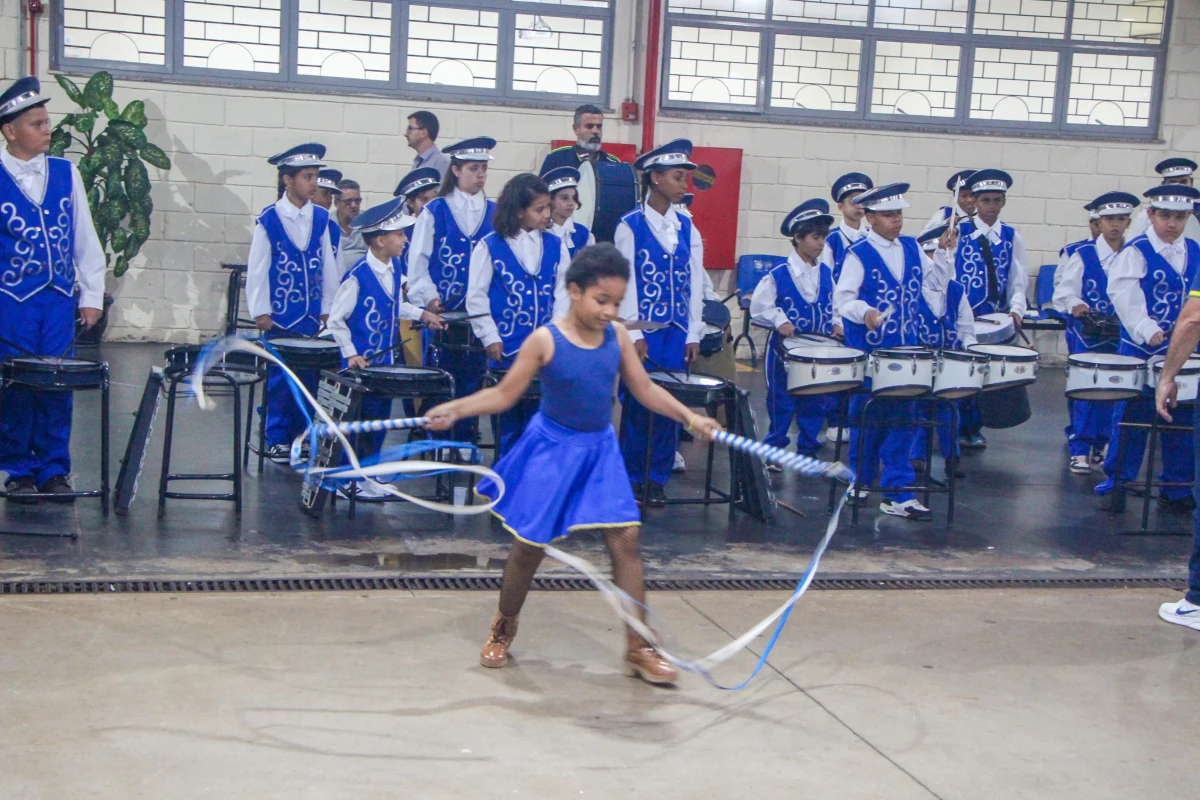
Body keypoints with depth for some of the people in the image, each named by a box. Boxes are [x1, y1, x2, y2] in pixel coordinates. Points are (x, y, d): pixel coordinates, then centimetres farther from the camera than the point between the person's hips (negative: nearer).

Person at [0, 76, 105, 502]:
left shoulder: (66, 173, 6)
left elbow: (85, 239, 10)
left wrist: (92, 296, 7)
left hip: (60, 299, 3)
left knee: (58, 387, 3)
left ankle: (54, 470, 14)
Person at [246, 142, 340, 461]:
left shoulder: (320, 218, 4)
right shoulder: (269, 220, -7)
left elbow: (328, 266, 8)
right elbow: (256, 268, -4)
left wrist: (328, 308, 8)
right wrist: (261, 312, -5)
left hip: (312, 315, 4)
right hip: (281, 315, -3)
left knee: (309, 376, 6)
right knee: (280, 378, 1)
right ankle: (277, 440, 11)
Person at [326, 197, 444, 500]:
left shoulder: (392, 270, 3)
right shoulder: (358, 276, -20)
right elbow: (335, 319, -14)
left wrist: (421, 313, 9)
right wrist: (350, 354, -16)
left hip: (386, 360, 7)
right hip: (361, 363, -7)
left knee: (380, 419, 14)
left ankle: (367, 476, 27)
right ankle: (348, 481, 14)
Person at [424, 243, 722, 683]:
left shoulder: (617, 335, -2)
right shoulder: (545, 340, -14)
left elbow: (645, 389, 7)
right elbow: (504, 394, -9)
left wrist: (690, 417, 0)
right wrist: (454, 409, -20)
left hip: (600, 449, 3)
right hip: (553, 449, -3)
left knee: (625, 539, -5)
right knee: (530, 544, 6)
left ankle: (637, 647, 4)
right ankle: (503, 629, 31)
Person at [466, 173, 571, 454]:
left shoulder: (556, 246, 4)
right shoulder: (490, 246, -4)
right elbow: (476, 296, -3)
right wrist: (490, 337, -6)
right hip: (505, 347, -2)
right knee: (508, 417, 8)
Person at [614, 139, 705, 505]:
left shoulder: (687, 228, 8)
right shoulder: (630, 226, -5)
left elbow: (695, 283, 9)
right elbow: (625, 283, -7)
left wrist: (693, 335, 4)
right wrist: (634, 335, -11)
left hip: (677, 333, 4)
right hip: (643, 332, -4)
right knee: (637, 404, 0)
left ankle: (658, 478, 15)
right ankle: (631, 477, 12)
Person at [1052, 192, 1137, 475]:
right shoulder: (1083, 254, -1)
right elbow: (1064, 291, -4)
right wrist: (1075, 305, -23)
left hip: (1122, 336, 3)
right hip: (1087, 335, -3)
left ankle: (1100, 445, 22)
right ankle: (1079, 450, -1)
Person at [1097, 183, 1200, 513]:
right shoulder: (1135, 251, -8)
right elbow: (1125, 296, -19)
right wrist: (1148, 331, -28)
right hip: (1140, 349, -5)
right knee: (1131, 417, 1)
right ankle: (1115, 483, 11)